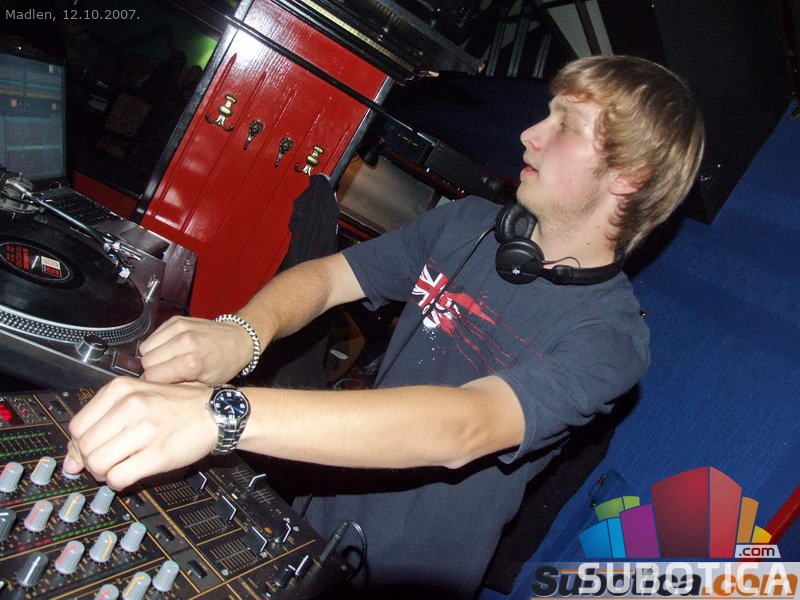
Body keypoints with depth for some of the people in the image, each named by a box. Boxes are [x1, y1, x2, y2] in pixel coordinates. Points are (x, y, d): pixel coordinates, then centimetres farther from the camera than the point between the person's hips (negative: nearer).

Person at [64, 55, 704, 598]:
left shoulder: (610, 335, -23)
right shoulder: (470, 223, -4)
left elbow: (464, 429, -38)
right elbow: (326, 275, -6)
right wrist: (242, 333, -28)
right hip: (320, 518, 5)